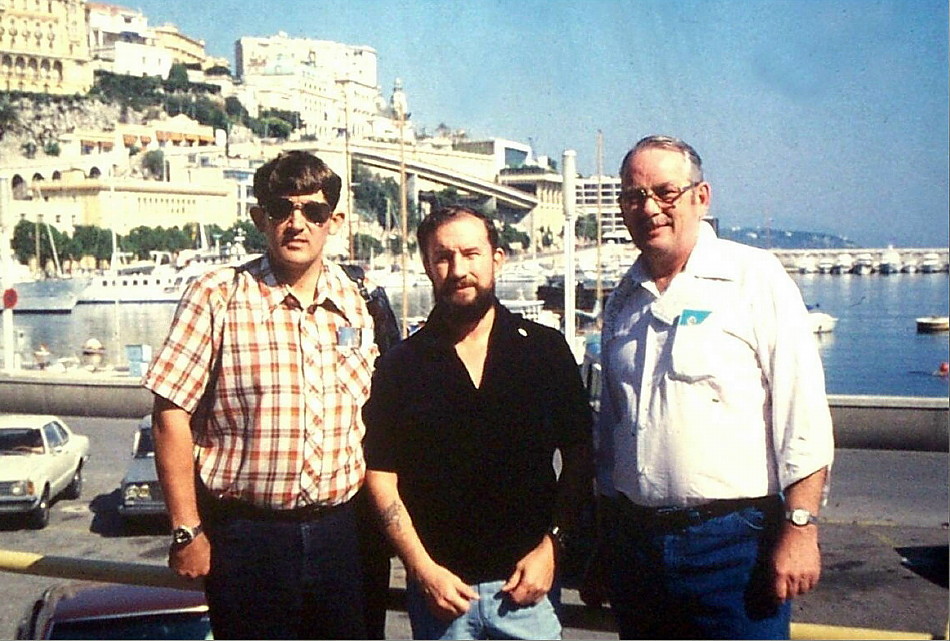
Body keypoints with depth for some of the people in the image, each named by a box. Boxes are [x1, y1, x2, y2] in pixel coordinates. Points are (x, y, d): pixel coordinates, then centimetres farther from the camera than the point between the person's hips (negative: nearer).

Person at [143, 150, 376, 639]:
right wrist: (187, 530, -9)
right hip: (246, 537, -3)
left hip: (341, 529, 4)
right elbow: (171, 413, -8)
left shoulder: (354, 303, 5)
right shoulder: (216, 297, -8)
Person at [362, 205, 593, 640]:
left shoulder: (547, 350, 2)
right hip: (439, 587, 0)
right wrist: (423, 570, -8)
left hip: (526, 584, 0)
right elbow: (381, 478, -1)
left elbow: (578, 458, 4)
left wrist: (551, 546, -4)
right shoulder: (399, 366, 0)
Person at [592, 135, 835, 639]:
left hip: (732, 540, -5)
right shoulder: (623, 300, 12)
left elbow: (803, 416, -10)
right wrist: (599, 542, 17)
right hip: (634, 537, 6)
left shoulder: (754, 277, -5)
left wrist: (799, 528, -15)